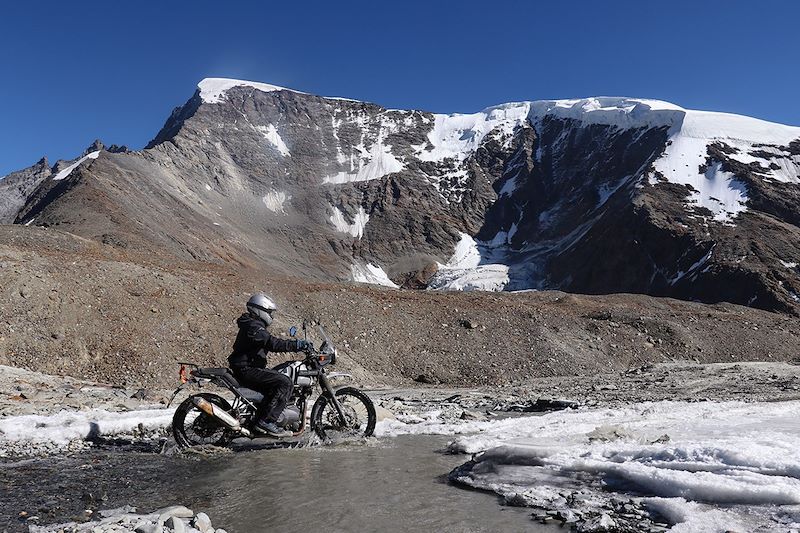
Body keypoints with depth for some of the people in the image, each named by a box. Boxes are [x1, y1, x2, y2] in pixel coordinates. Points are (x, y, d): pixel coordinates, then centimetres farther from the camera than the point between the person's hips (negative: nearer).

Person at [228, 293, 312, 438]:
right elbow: (273, 343, -29)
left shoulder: (251, 325, 19)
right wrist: (298, 344, -28)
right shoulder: (253, 327, -16)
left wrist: (297, 344, 18)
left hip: (248, 368, 11)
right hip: (247, 370, -11)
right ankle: (266, 421, -19)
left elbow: (271, 343, 22)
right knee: (285, 383, -18)